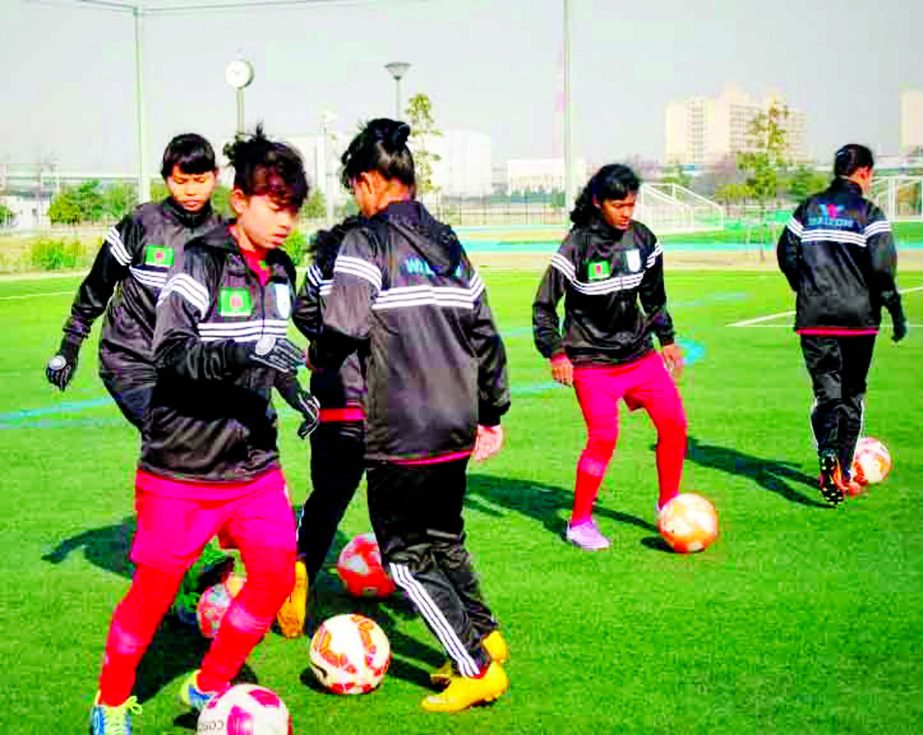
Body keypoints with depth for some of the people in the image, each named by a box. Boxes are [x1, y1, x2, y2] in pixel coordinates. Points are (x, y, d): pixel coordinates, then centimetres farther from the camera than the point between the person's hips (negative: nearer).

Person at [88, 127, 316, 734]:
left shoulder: (280, 272, 8)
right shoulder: (202, 262, -15)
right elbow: (171, 352, -23)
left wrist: (291, 384, 10)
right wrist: (244, 353, -35)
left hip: (254, 464, 6)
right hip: (183, 464, -6)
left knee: (276, 574, -2)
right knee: (154, 590, 3)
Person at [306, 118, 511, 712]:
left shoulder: (366, 244, -10)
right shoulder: (450, 244, 12)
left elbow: (342, 333, -19)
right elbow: (485, 335, 15)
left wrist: (317, 358, 4)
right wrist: (493, 411, 24)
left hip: (402, 434, -7)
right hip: (456, 425, 7)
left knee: (407, 556, 3)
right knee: (445, 538, 23)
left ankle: (477, 669, 1)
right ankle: (484, 636, 27)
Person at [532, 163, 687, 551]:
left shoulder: (642, 239, 3)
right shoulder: (577, 246, -12)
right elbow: (543, 305, -7)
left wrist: (667, 338, 20)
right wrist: (556, 352, -12)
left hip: (639, 353, 6)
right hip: (591, 360, -5)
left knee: (674, 423, -2)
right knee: (604, 436, -16)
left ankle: (668, 504, 19)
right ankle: (579, 522, 1)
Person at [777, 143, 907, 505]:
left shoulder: (809, 208, 7)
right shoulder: (868, 213, -6)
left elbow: (786, 255, 9)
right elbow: (882, 265, -14)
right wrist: (896, 312, -6)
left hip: (814, 318, 2)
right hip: (858, 317, -2)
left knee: (827, 391, 3)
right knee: (852, 394, 12)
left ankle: (828, 456, -25)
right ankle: (843, 474, 15)